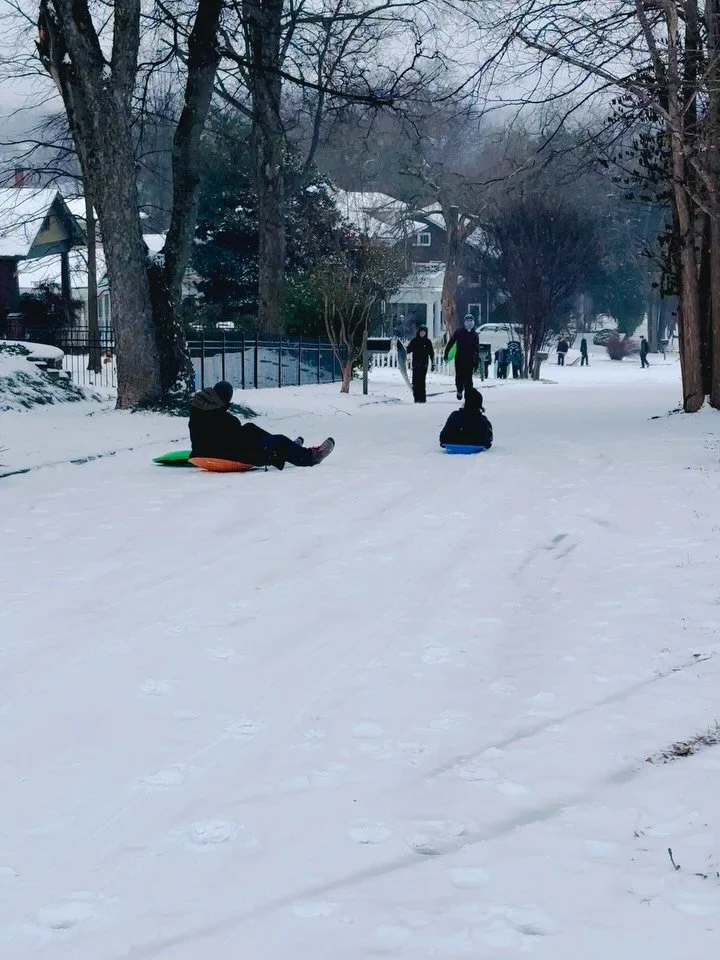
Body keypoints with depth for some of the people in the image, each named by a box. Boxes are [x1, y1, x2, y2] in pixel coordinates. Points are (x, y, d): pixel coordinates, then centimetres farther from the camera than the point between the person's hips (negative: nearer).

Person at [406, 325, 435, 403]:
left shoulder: (428, 341, 5)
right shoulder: (414, 340, 7)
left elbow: (431, 353, 9)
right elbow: (408, 350, 9)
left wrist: (433, 363, 6)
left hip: (424, 364, -2)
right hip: (415, 364, 2)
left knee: (422, 381, -10)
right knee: (415, 381, -3)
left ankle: (422, 398, -8)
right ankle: (416, 397, 2)